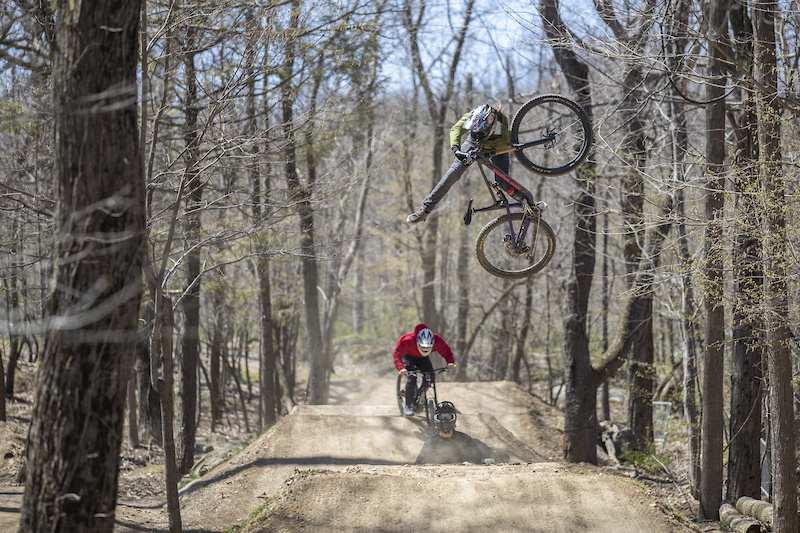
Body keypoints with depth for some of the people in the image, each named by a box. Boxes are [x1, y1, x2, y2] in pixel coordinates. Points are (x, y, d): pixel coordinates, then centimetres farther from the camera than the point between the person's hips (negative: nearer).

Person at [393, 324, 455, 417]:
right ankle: (408, 407, -17)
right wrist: (401, 368, -54)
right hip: (408, 356, -4)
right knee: (412, 377, -24)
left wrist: (450, 362, -35)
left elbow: (446, 351, -16)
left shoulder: (437, 341, -31)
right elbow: (397, 354, -37)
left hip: (421, 358, 4)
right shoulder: (408, 341, -42)